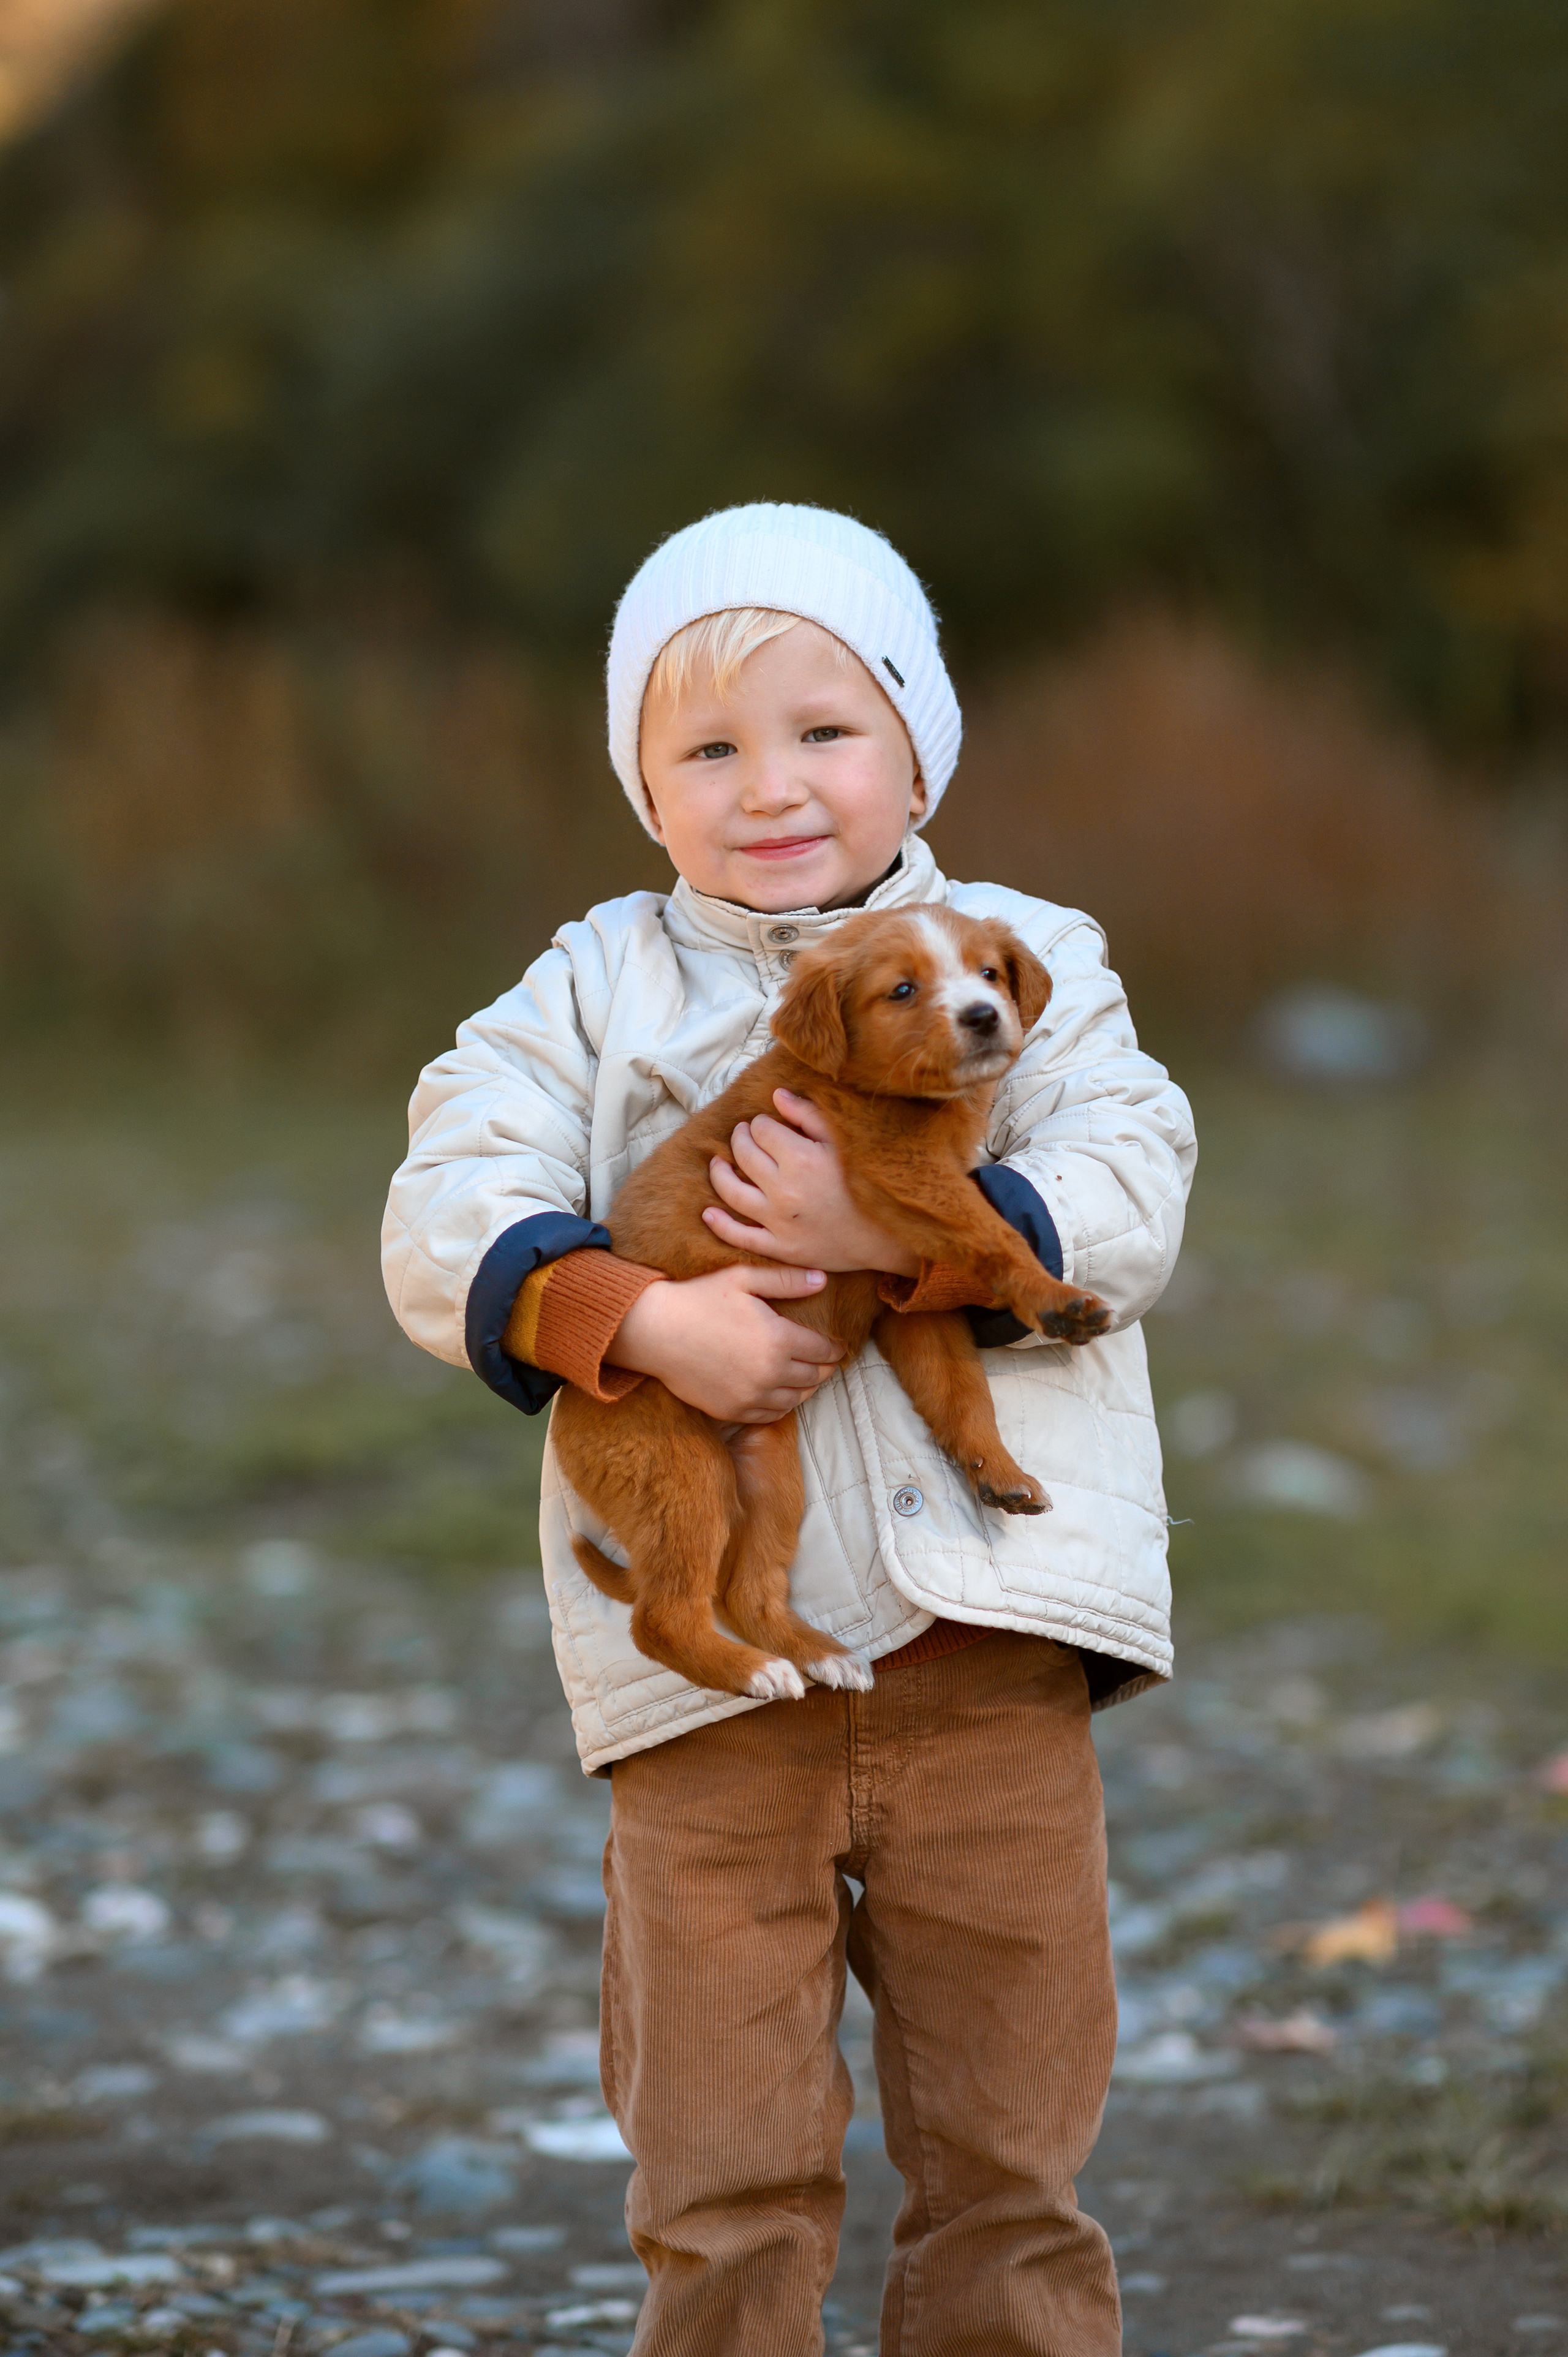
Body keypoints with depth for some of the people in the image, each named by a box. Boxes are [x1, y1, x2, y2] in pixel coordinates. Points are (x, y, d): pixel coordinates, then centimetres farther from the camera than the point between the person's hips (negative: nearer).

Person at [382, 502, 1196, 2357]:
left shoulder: (1033, 962, 8)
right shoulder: (593, 995, 7)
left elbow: (1127, 1209, -6)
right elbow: (443, 1235, -4)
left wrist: (894, 1228, -21)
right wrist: (649, 1321, -21)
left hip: (990, 1644, 0)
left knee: (1006, 2147, 9)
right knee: (721, 2171, 3)